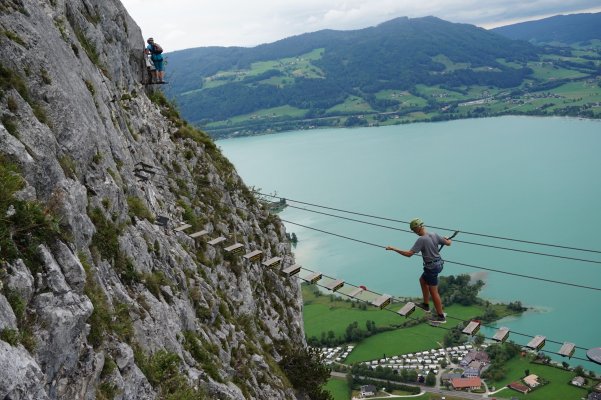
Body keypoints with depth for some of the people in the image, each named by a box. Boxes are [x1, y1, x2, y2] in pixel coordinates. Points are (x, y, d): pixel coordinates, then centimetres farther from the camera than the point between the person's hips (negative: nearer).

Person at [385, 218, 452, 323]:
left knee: (433, 291, 5)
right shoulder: (434, 234, -5)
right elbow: (448, 243, 3)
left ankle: (440, 316, 17)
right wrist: (448, 240, 28)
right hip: (438, 264, 8)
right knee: (422, 280, 27)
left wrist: (393, 249, -20)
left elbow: (409, 254, -26)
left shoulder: (421, 240, -25)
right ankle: (426, 305, 38)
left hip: (431, 267, -8)